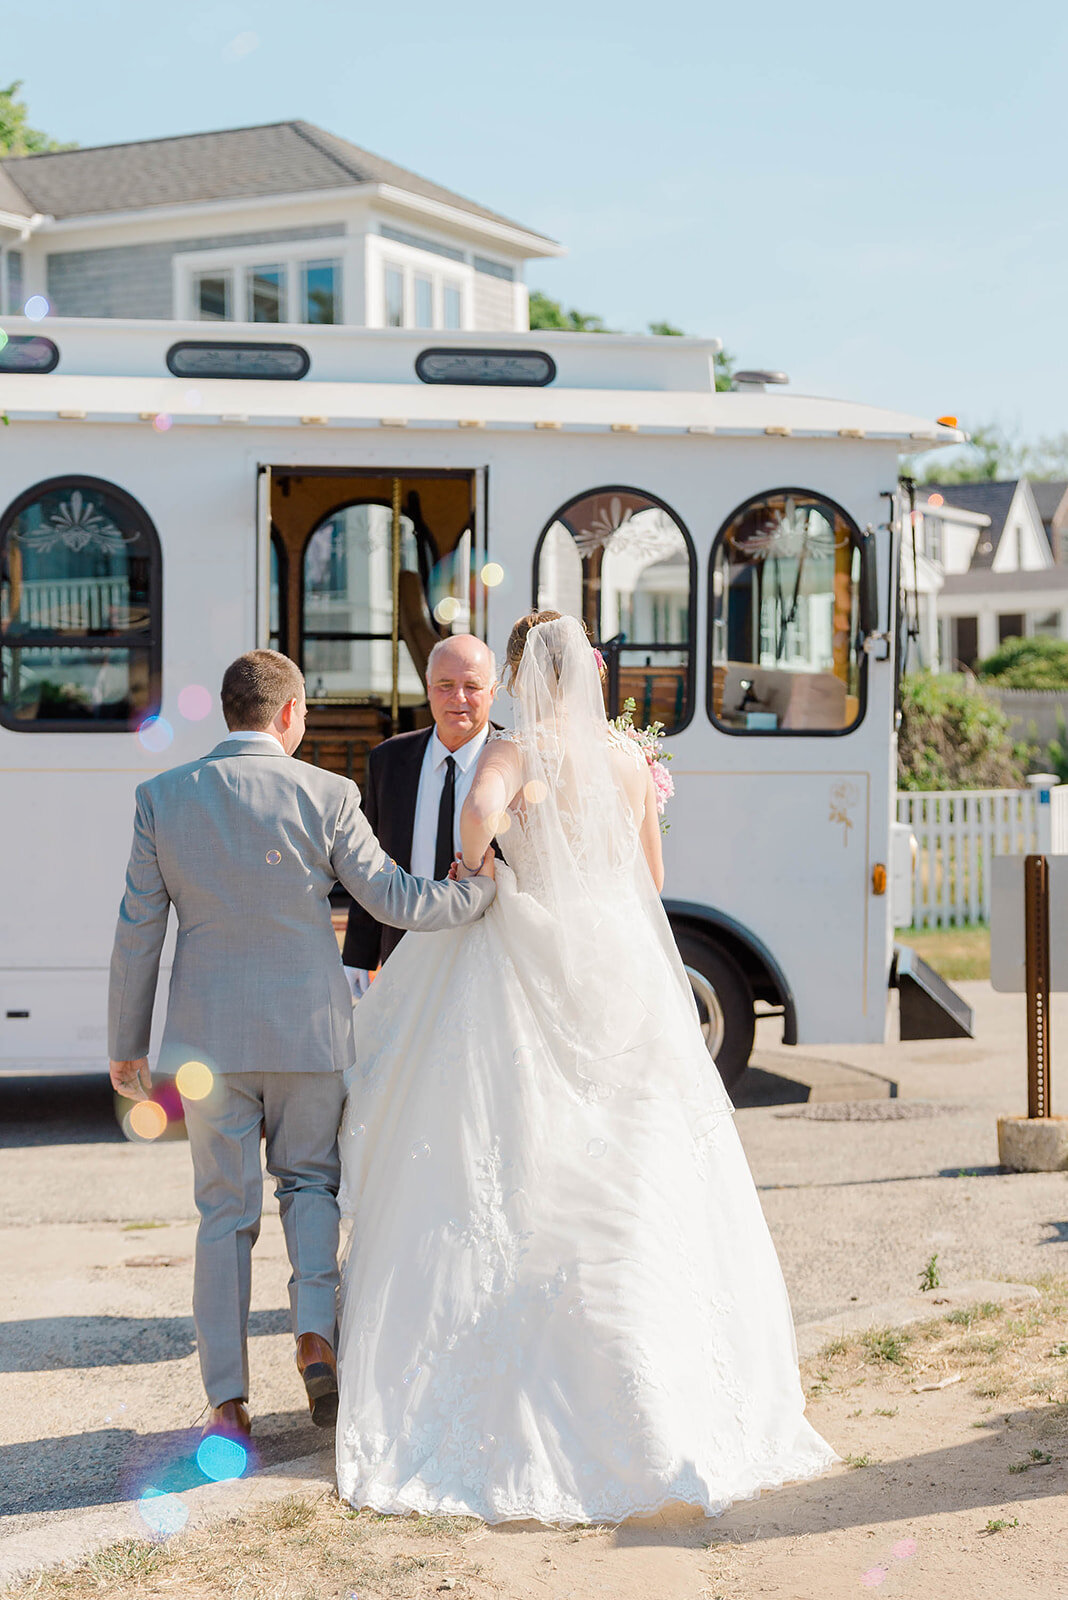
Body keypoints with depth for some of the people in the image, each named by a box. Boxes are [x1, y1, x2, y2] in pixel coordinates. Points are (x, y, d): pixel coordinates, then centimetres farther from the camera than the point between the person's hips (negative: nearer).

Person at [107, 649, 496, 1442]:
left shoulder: (162, 797, -2)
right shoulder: (326, 795, -7)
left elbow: (139, 931, 0)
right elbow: (394, 900, -6)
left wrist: (127, 1044, 8)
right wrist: (491, 882, 8)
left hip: (208, 1036, 1)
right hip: (310, 1032, -1)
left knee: (226, 1213, 9)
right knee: (309, 1181, 20)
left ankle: (229, 1404, 9)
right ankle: (316, 1332, -1)